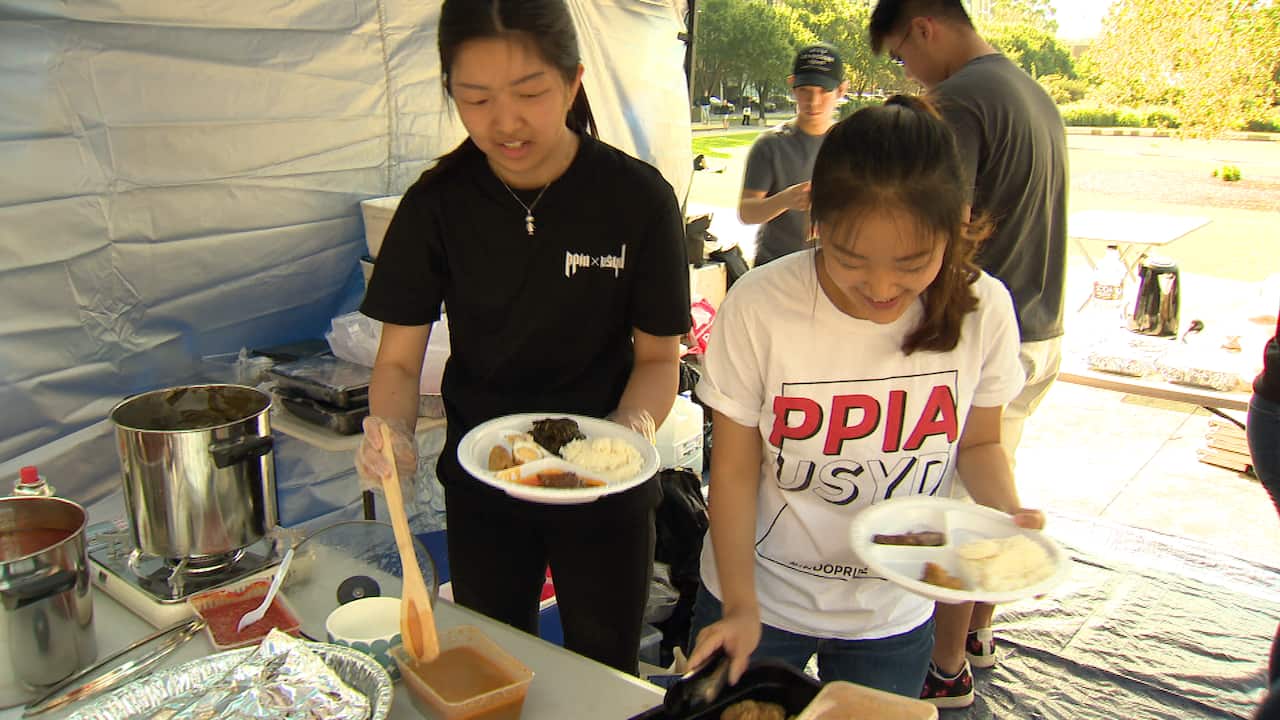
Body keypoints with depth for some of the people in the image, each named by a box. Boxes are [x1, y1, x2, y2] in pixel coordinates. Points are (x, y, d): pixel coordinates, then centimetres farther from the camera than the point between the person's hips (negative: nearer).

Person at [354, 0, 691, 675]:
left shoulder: (638, 197, -16)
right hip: (479, 486, 2)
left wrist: (635, 422, -28)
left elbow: (658, 353, -8)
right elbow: (399, 356, -8)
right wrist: (391, 431, -28)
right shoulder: (437, 202, -11)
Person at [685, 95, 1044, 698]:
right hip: (760, 601, -1)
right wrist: (740, 607, -19)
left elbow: (978, 443, 1)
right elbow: (735, 468, -13)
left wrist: (1007, 514, -18)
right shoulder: (758, 307, -22)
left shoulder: (982, 309, -15)